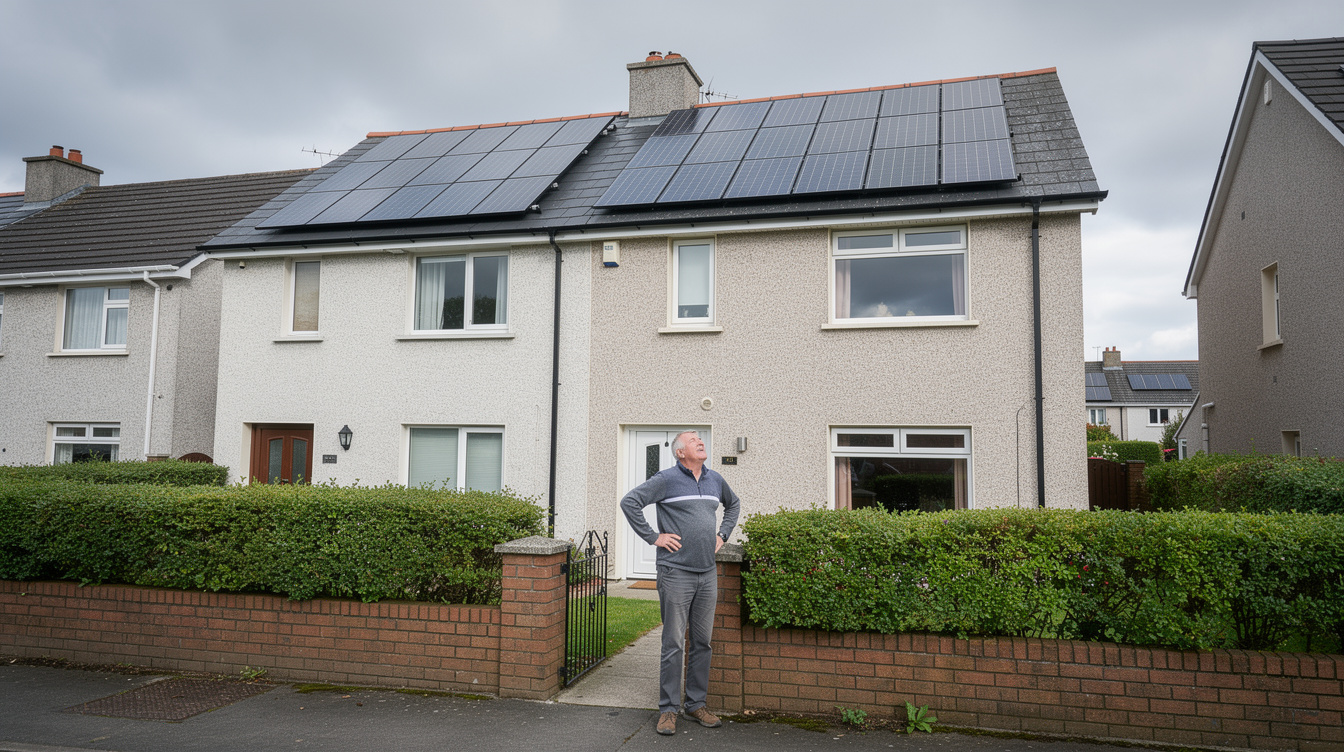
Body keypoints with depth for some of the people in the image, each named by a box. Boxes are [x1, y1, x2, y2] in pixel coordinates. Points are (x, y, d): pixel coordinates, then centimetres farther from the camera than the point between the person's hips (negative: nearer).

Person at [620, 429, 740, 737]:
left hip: (708, 574, 6)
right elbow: (629, 502, -9)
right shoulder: (667, 479, -6)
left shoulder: (716, 480, 12)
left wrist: (723, 535, 19)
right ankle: (668, 709, 10)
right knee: (673, 645, -1)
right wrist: (653, 537, -10)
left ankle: (696, 703, 23)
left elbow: (733, 504, 32)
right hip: (676, 573, -5)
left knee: (703, 642, 11)